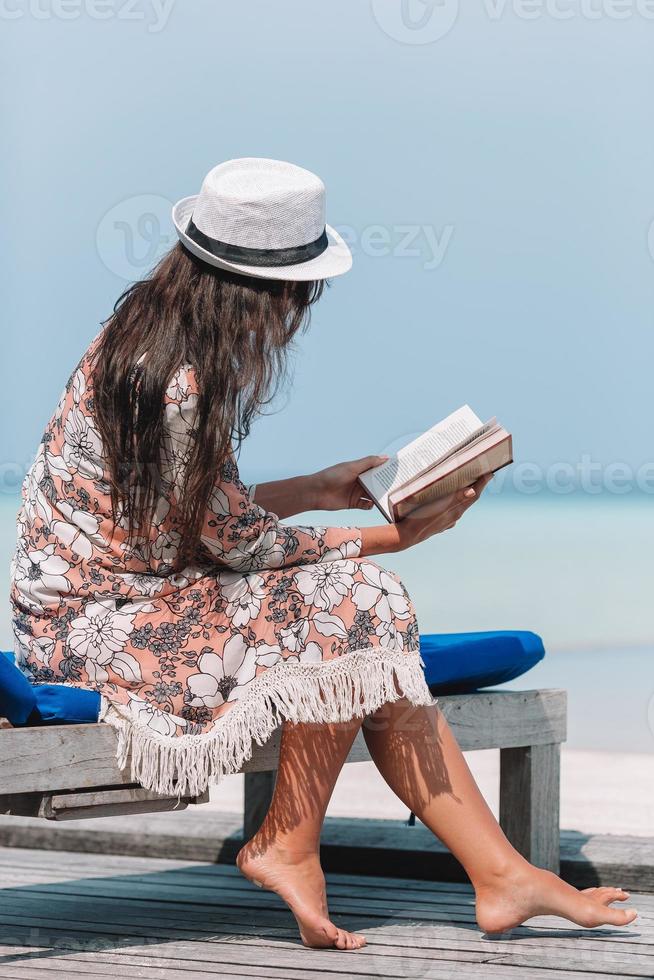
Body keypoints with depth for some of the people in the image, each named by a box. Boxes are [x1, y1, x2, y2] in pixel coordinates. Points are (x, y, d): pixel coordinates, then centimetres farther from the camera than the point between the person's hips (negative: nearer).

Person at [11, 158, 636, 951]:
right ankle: (288, 846, -3)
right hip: (95, 624, -9)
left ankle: (501, 873, -4)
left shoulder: (156, 336, 5)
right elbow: (235, 541, -16)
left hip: (135, 589, 9)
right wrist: (391, 539, -9)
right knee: (350, 599, -16)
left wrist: (316, 489, 13)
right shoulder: (179, 382, -25)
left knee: (372, 621, -3)